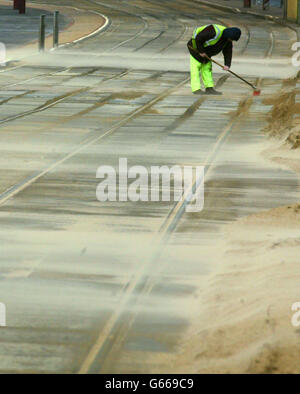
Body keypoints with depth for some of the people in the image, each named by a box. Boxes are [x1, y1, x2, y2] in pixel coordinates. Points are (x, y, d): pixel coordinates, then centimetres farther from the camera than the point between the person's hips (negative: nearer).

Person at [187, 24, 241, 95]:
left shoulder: (228, 40, -5)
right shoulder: (215, 32, -33)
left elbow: (228, 51, -1)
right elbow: (198, 38, -32)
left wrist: (227, 64, -13)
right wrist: (201, 51, -22)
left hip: (205, 50, 9)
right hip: (196, 47, -9)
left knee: (207, 68, 8)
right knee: (195, 68, -10)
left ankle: (209, 89, 10)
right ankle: (196, 89, -13)